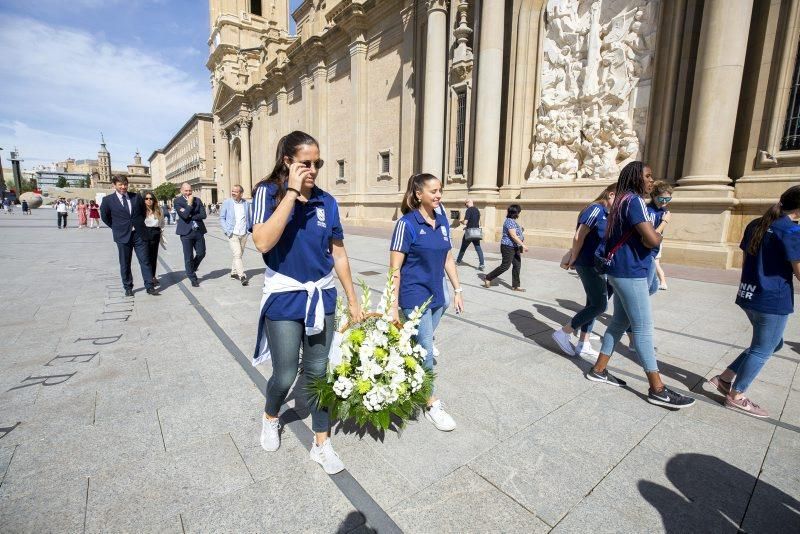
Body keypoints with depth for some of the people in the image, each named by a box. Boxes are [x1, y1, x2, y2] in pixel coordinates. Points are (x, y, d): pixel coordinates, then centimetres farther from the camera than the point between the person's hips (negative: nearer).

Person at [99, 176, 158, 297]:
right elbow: (105, 217, 11)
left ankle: (149, 287, 6)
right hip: (123, 236, -1)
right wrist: (116, 228, 9)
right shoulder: (108, 200, -1)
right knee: (125, 264, 7)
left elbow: (143, 212, 18)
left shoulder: (136, 197, 4)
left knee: (145, 261, 1)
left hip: (139, 234, 1)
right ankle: (128, 288, 18)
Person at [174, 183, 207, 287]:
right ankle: (193, 278, 14)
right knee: (189, 257, 2)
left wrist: (189, 216, -11)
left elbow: (203, 215, -2)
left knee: (201, 253, 9)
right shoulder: (177, 201, -1)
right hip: (186, 232, -4)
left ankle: (191, 270, 36)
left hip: (199, 231, 4)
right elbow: (184, 215, -16)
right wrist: (190, 203, -10)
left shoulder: (197, 200, 10)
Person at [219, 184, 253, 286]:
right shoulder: (227, 203, -1)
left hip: (244, 234, 3)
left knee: (239, 255, 12)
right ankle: (242, 276, -12)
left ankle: (234, 273, 27)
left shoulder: (246, 203, 6)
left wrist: (250, 228, 2)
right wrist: (227, 231, -9)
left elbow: (249, 218, 16)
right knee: (237, 255, -12)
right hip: (233, 234, -3)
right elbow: (222, 218, 2)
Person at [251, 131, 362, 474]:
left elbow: (338, 254, 5)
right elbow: (262, 242, -25)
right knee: (285, 375, 8)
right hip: (284, 298, -2)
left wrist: (352, 299, 7)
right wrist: (292, 192, -24)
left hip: (322, 296, 3)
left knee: (318, 372, 12)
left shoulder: (327, 202, 0)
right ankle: (270, 417, 44)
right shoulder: (269, 192, -8)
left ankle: (321, 444, 30)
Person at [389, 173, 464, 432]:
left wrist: (457, 289, 12)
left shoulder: (442, 221, 5)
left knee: (420, 346, 18)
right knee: (426, 351, 0)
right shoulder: (407, 223, -14)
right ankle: (432, 404, 16)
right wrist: (393, 306, -16)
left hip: (436, 295, 6)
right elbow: (394, 268, -14)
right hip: (415, 296, -6)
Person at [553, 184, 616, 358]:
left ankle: (583, 344, 20)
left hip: (596, 264, 10)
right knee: (600, 305, -8)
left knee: (593, 304, 12)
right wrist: (573, 259, -8)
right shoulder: (596, 209, -13)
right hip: (588, 264, -10)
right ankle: (563, 333, 2)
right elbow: (579, 237, -18)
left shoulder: (605, 213, 15)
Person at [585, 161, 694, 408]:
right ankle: (658, 390, 6)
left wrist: (651, 233, 5)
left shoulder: (622, 200, 14)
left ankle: (599, 370, 22)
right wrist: (658, 235, -2)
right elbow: (652, 240, -24)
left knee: (620, 321, 15)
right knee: (643, 328, -3)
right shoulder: (634, 200, -15)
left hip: (620, 271, 10)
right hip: (630, 273, -10)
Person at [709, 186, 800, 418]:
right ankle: (736, 396, 17)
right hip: (773, 300, -8)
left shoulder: (756, 224, 8)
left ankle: (724, 377, 21)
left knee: (773, 344, 23)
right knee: (762, 350, 7)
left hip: (749, 295, 8)